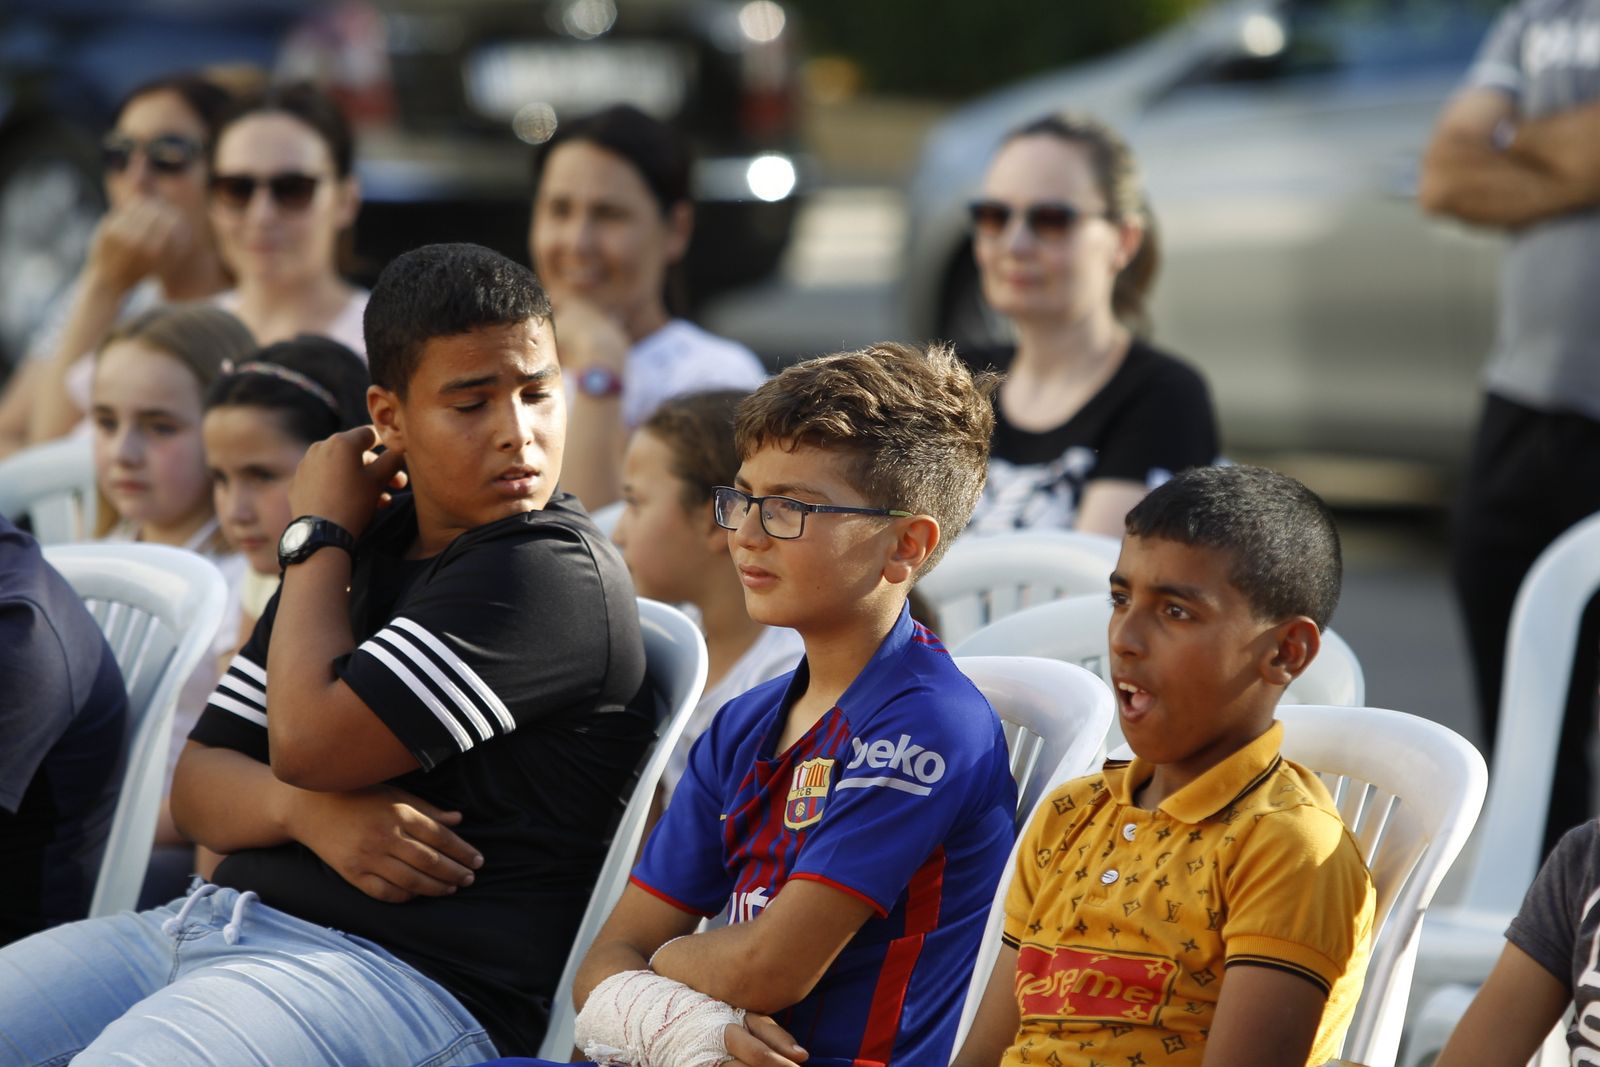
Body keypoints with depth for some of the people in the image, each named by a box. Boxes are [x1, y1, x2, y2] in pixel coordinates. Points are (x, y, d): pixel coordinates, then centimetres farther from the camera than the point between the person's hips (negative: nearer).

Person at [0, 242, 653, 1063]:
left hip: (409, 974, -8)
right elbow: (199, 782, 17)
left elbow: (308, 743, -15)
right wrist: (307, 810, -8)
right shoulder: (361, 556, 19)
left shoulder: (558, 574, -9)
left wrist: (319, 531, 2)